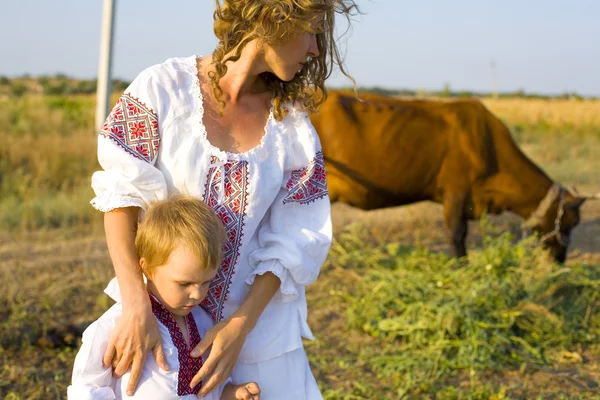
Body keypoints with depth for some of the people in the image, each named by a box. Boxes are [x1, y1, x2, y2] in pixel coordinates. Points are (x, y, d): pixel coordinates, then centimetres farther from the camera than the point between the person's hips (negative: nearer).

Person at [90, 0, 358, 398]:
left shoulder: (292, 122, -2)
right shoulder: (164, 87, -9)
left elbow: (291, 244, -3)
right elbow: (122, 198, -12)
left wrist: (240, 327, -15)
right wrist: (137, 306, -22)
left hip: (257, 323, 2)